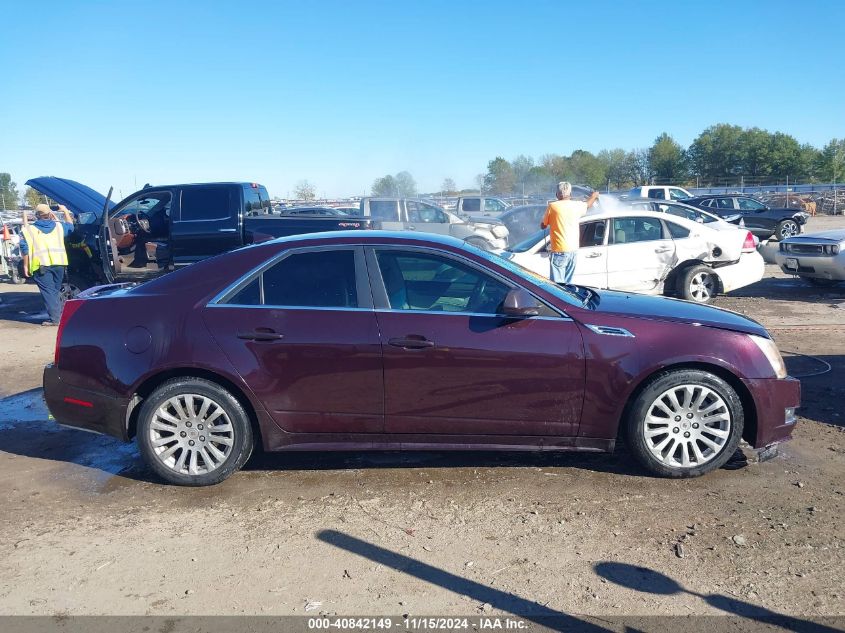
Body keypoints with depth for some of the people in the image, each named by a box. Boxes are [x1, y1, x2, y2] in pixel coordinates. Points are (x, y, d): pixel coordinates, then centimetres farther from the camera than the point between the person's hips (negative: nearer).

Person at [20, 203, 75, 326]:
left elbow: (25, 248, -1)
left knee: (48, 291, -4)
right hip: (59, 263, 4)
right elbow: (70, 225, 37)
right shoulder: (58, 226, 15)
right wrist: (65, 211, 48)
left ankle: (55, 318, -10)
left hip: (41, 264, -4)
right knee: (56, 290, 17)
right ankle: (60, 314, 17)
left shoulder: (30, 229, 6)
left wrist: (26, 265, 4)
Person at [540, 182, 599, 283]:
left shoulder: (552, 206, -7)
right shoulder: (577, 205, 5)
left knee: (557, 284, -7)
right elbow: (588, 204, 29)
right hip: (573, 250, 5)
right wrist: (594, 196, 52)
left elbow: (543, 226, 5)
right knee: (568, 283, 15)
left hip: (559, 251, -5)